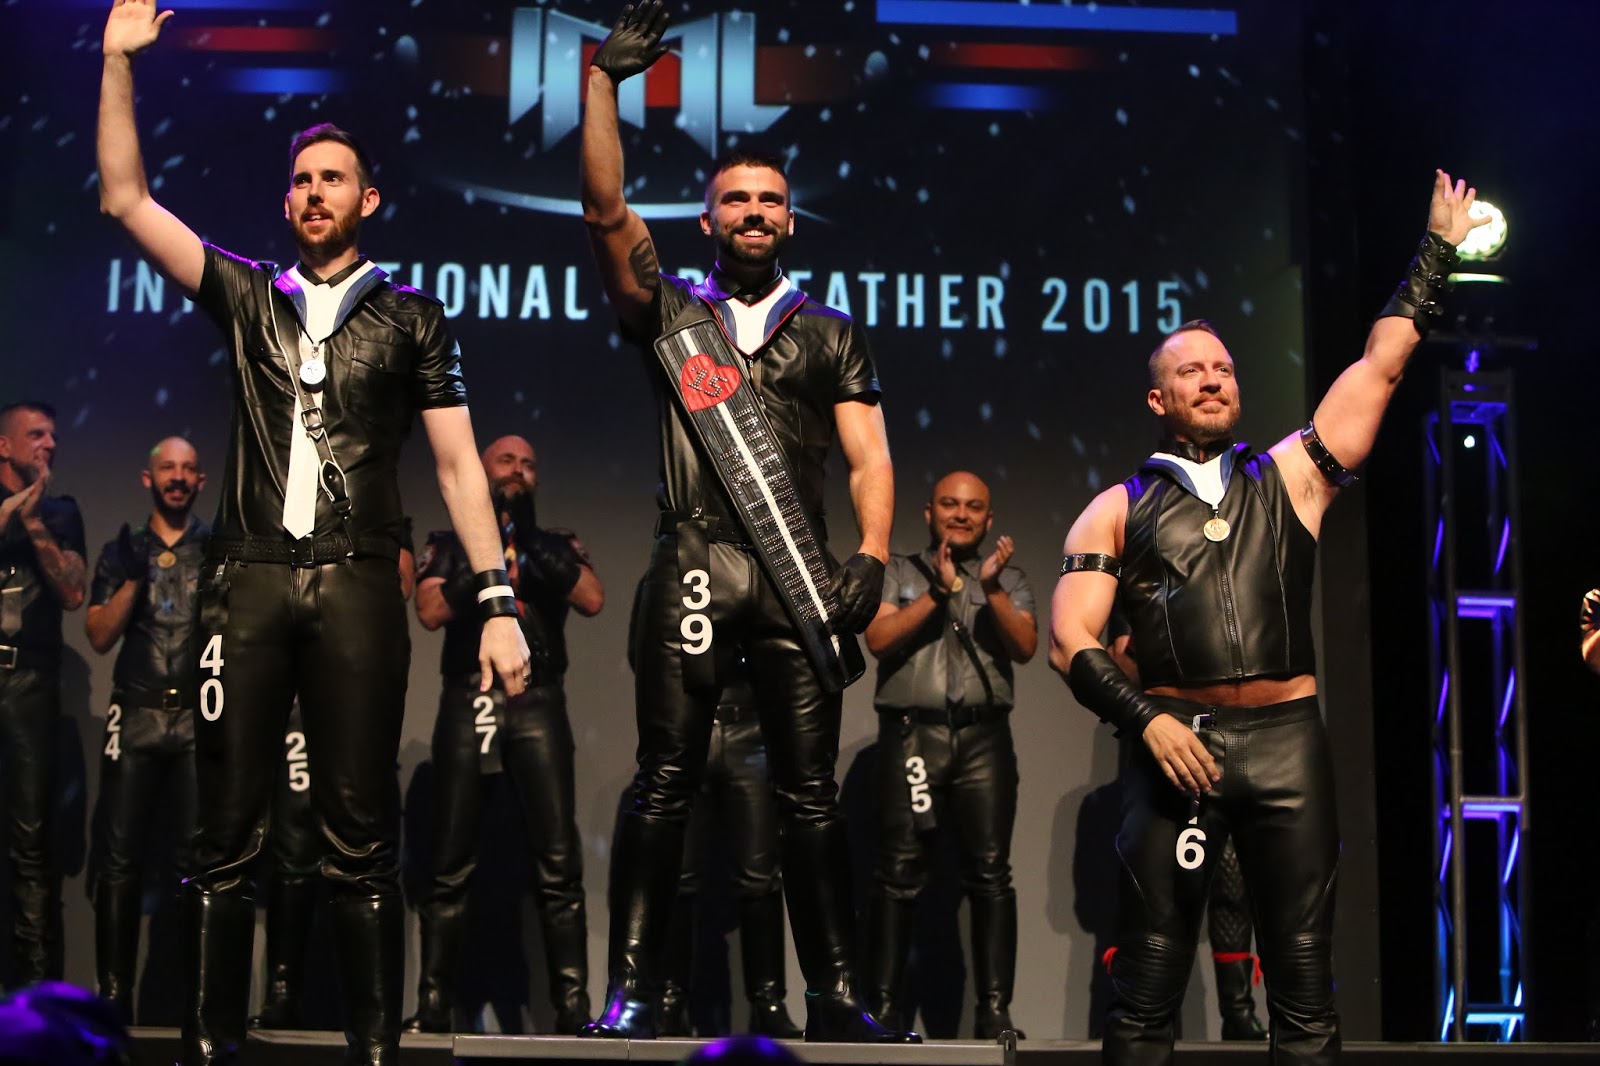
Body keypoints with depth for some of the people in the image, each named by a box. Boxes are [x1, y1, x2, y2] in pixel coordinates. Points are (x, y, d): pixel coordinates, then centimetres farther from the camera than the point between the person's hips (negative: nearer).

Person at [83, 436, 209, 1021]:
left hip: (201, 716, -1)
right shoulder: (121, 549, 13)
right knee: (120, 858, -3)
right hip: (136, 716, 1)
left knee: (201, 857, -6)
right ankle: (113, 993, 0)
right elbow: (99, 637, 4)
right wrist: (133, 576, -8)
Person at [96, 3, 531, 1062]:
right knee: (226, 833, 0)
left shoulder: (410, 317, 11)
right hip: (247, 581, 2)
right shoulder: (247, 295, 17)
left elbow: (459, 463, 7)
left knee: (362, 838, -3)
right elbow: (126, 199, 11)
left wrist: (499, 599, -1)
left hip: (357, 587, -2)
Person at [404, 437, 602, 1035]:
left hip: (537, 705, 0)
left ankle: (573, 1010, -9)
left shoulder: (558, 545, 18)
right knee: (451, 864, -1)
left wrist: (531, 542, -6)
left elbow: (593, 600, -1)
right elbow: (430, 611, -1)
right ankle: (435, 1006, 3)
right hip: (467, 704, 0)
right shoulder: (448, 545, 17)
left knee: (558, 863, -9)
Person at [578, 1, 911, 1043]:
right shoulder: (672, 313, 15)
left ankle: (836, 994, 4)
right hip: (693, 567, 0)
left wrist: (871, 560, -7)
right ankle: (633, 989, -2)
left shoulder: (830, 332, 17)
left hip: (797, 576, 1)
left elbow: (870, 456, 9)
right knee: (665, 781, -4)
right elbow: (605, 208, 3)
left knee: (811, 791, 0)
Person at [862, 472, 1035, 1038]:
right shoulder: (898, 571, 13)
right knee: (899, 873, -3)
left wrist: (992, 589, -12)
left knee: (990, 873, -5)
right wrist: (939, 591, -9)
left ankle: (994, 1012, -3)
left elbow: (1025, 647, 2)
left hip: (984, 737, 1)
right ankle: (885, 1007, 1)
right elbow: (878, 638, -2)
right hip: (911, 733, -1)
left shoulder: (1008, 577, 16)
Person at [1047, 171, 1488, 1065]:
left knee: (1306, 987, 4)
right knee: (1148, 982, 0)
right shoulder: (1118, 512, 11)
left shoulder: (1289, 477, 15)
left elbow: (1383, 361, 15)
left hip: (1288, 740, 2)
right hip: (1176, 740, -1)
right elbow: (1071, 638, 3)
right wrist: (1144, 719, -11)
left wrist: (1439, 249, 17)